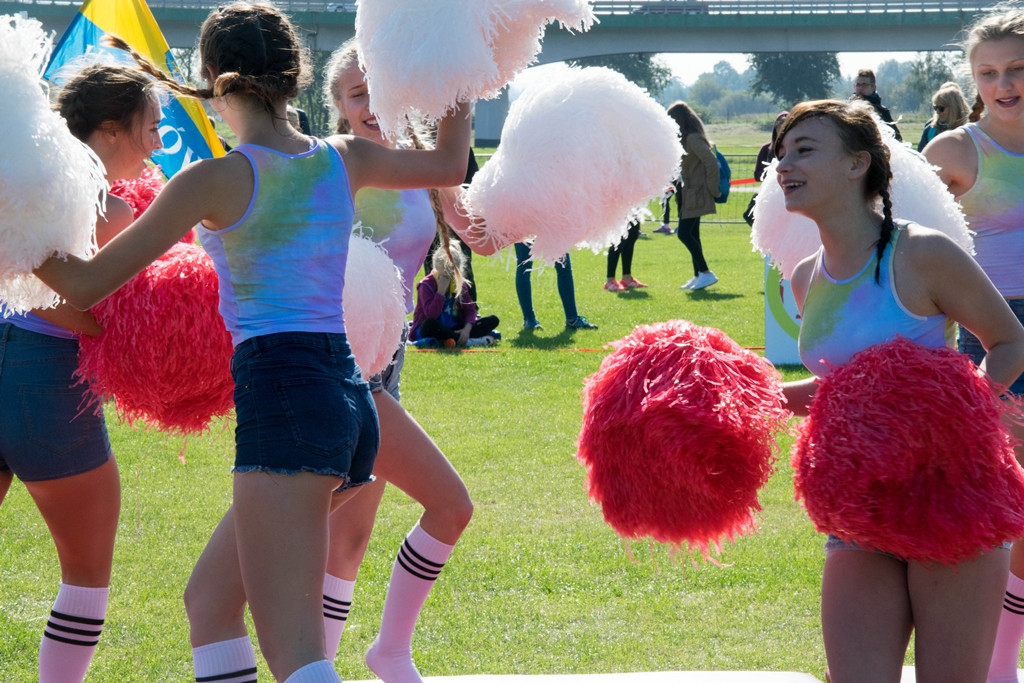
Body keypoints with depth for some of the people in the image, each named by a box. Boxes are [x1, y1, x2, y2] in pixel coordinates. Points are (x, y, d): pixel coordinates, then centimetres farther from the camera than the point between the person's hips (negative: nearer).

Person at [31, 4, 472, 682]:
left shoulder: (215, 180, -4)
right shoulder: (345, 160, 12)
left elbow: (84, 284, -1)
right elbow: (450, 164, 33)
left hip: (281, 396, -8)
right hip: (351, 398, 8)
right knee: (212, 597, 22)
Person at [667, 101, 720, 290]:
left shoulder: (693, 138, -16)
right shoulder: (685, 139, 13)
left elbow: (711, 162, -24)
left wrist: (712, 189, -18)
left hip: (696, 195, -10)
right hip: (689, 195, 10)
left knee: (684, 233, -13)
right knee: (692, 235, 10)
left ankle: (706, 273, -11)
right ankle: (698, 276, 14)